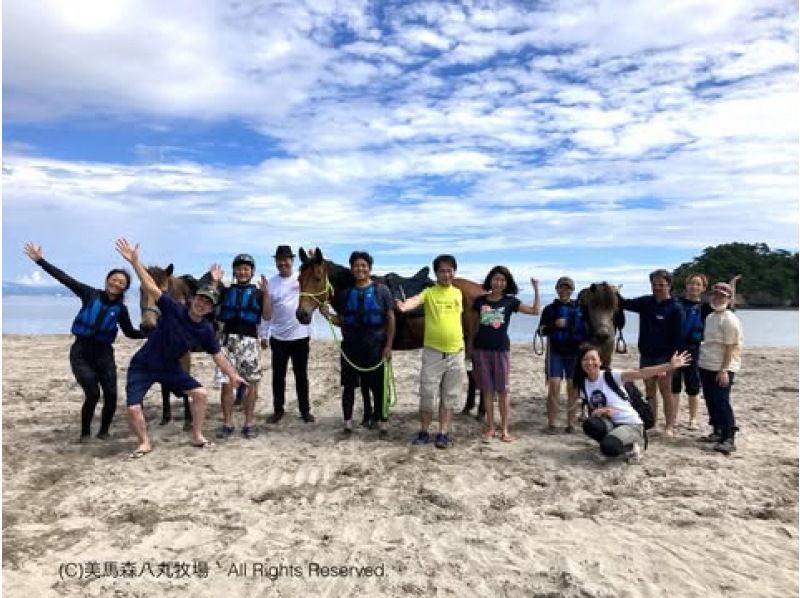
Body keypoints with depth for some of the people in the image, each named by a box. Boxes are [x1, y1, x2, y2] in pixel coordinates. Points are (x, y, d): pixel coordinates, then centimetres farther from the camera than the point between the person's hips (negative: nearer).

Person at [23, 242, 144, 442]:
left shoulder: (121, 309, 1)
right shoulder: (90, 294, -4)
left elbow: (130, 333, 11)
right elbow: (64, 278, -5)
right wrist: (39, 260, -6)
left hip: (104, 353, 2)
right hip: (81, 352, -2)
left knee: (111, 395, -6)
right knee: (92, 394, -12)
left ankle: (103, 431, 17)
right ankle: (85, 433, 11)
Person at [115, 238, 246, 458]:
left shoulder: (206, 330, -9)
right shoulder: (173, 309, -19)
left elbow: (217, 355, 1)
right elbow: (151, 287, -26)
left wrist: (232, 375, -1)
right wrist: (134, 261, -36)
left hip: (169, 368, 4)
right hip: (142, 366, -3)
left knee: (201, 393, -6)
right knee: (133, 408, -13)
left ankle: (197, 436, 12)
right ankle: (144, 443, 14)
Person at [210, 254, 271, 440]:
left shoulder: (257, 292, 6)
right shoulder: (226, 290, 10)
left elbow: (267, 316, -3)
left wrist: (265, 293, -13)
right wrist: (214, 283, -9)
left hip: (249, 340, -1)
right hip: (228, 339, 1)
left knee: (252, 383, 4)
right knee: (227, 383, 1)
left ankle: (249, 423, 14)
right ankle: (227, 423, 11)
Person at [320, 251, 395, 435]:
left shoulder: (381, 290, -2)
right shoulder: (346, 293, 6)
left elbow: (390, 320, -3)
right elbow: (341, 321, 10)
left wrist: (388, 346, -9)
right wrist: (328, 315, -10)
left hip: (375, 348, -2)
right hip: (350, 347, 3)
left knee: (377, 386, 6)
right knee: (348, 386, 8)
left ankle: (380, 420, 19)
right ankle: (348, 421, 19)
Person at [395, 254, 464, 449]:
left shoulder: (458, 293, 7)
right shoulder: (429, 292, -5)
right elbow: (415, 300, -27)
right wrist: (404, 306, -50)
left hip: (456, 353, 3)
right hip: (433, 352, -3)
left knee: (449, 397, 8)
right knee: (427, 394, 3)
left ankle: (443, 433, 18)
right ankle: (423, 432, 19)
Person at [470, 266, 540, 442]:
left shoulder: (510, 301, 0)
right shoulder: (480, 300, 3)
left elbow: (535, 311, -6)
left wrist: (536, 289, -12)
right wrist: (470, 347, 9)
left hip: (502, 349, -1)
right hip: (481, 349, 1)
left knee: (502, 391, 3)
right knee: (487, 390, 7)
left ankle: (504, 429, 14)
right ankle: (490, 428, 16)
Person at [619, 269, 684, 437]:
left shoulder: (675, 309, -9)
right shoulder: (645, 302, 7)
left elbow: (678, 337, -12)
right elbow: (625, 304, 20)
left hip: (665, 357, -6)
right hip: (646, 355, 6)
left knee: (666, 392, 1)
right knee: (649, 390, 13)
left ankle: (669, 426, 8)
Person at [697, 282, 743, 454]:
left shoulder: (729, 319, -13)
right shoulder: (710, 317, 13)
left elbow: (730, 347, -17)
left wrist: (724, 370, -20)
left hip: (722, 369, -9)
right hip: (706, 366, 9)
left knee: (722, 402, -10)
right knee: (711, 401, 14)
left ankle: (729, 439, -8)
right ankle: (718, 432, 26)